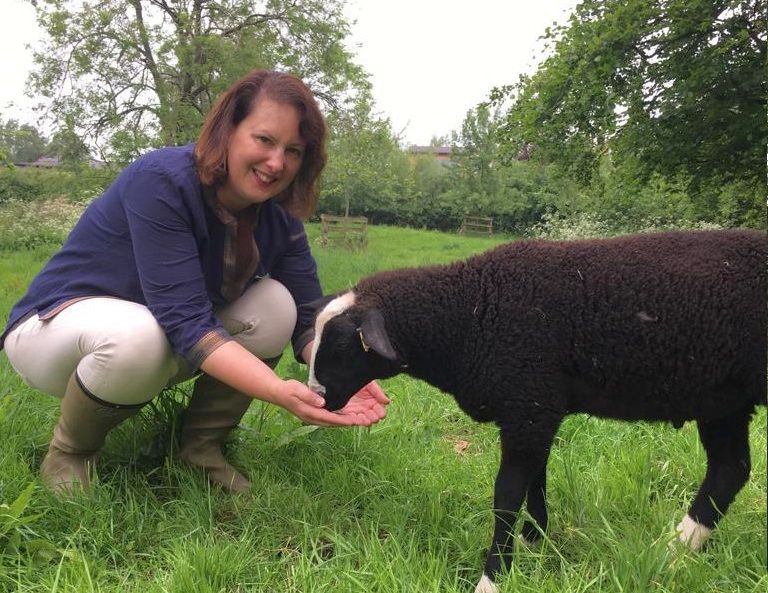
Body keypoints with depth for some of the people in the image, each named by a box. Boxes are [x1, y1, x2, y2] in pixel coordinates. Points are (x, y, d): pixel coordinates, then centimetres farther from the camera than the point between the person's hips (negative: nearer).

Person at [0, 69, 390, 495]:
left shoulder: (278, 216, -10)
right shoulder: (161, 180, -29)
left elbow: (309, 318, -13)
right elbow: (185, 319, -36)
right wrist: (280, 392, -47)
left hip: (174, 343, 5)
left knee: (276, 304, -17)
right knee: (138, 337, -39)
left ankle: (201, 445, -2)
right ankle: (69, 451, -7)